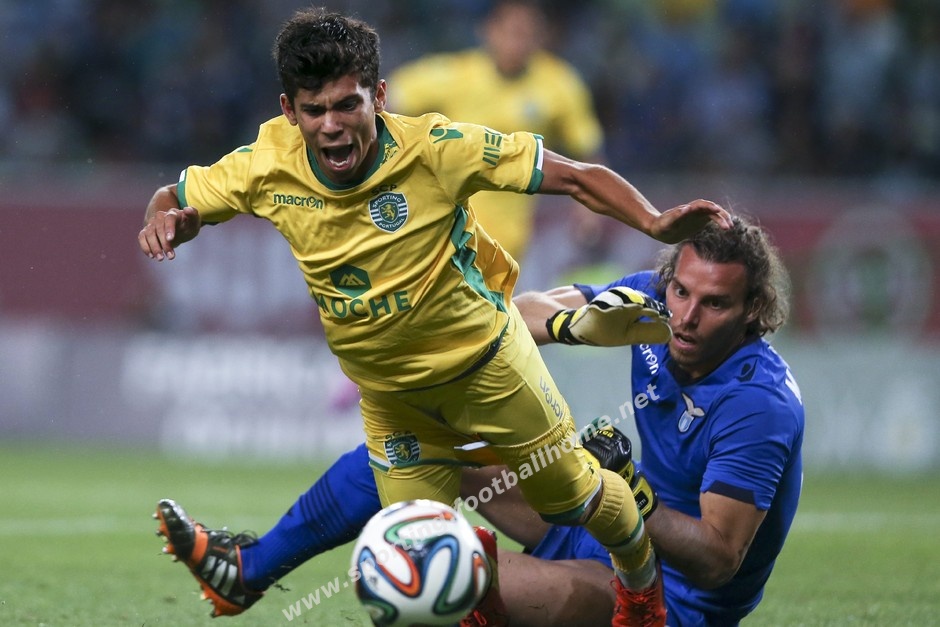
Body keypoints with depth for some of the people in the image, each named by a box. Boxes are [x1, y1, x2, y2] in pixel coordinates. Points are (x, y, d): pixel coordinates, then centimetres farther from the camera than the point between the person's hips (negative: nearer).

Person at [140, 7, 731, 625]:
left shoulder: (436, 148, -29)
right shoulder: (267, 168, -20)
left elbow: (577, 177, -24)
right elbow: (177, 199, -3)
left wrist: (656, 224, -38)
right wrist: (165, 220, -27)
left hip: (485, 360, -2)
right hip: (389, 395, 2)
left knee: (570, 491, 13)